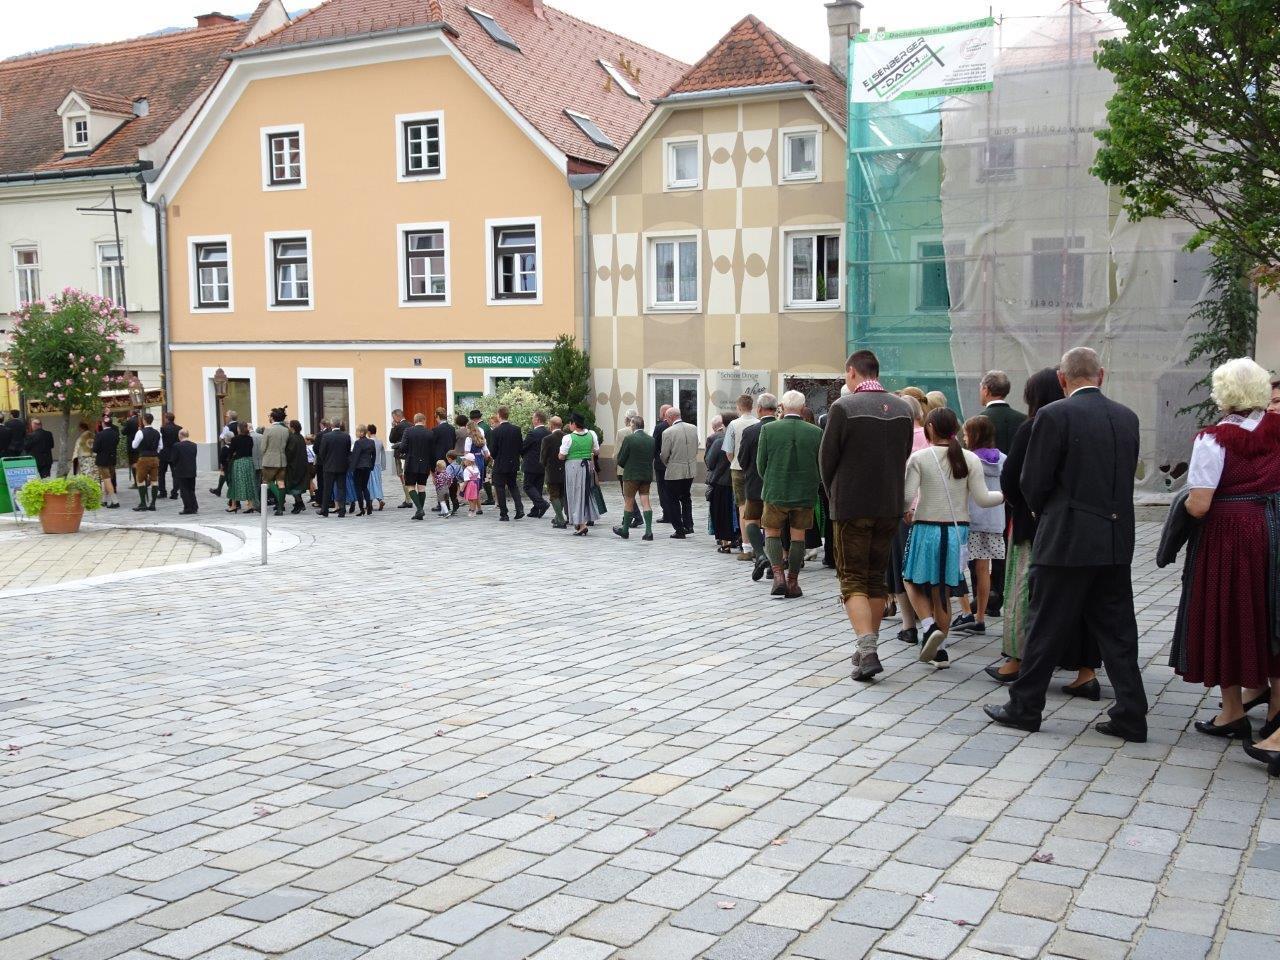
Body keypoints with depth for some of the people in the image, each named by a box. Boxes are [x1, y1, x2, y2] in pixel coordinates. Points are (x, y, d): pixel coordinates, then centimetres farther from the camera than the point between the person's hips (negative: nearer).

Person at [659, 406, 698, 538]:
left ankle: (680, 530, 6)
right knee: (686, 497, 22)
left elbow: (664, 455, -11)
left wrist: (667, 464, 10)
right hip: (690, 470, 6)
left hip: (675, 471, -6)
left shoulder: (668, 432, -17)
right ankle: (688, 525, 20)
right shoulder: (693, 428, -1)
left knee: (673, 501, 7)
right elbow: (696, 449, 8)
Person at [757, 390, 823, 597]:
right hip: (805, 494, 1)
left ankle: (778, 575, -4)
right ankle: (793, 582, 15)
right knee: (798, 536, 12)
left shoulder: (768, 429, -8)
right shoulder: (816, 432, -5)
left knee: (772, 533, 13)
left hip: (775, 492, -1)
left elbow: (760, 464, -2)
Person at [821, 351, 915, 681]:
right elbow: (904, 455, 8)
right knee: (877, 578, 16)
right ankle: (867, 649, 22)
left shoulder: (844, 407, -12)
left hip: (851, 507, -5)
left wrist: (834, 495, 10)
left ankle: (867, 651, -15)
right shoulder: (902, 408, 4)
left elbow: (827, 458, -7)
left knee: (853, 580, 0)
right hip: (890, 506, 5)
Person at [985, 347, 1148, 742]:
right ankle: (1131, 716, 13)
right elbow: (1127, 475, 11)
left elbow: (1032, 483, -9)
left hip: (1066, 541, -5)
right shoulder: (1127, 418, 6)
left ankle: (1024, 706, 15)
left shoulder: (1054, 416, -11)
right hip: (1117, 542, 5)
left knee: (1046, 628, 5)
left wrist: (1043, 513, 11)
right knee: (1117, 631, 11)